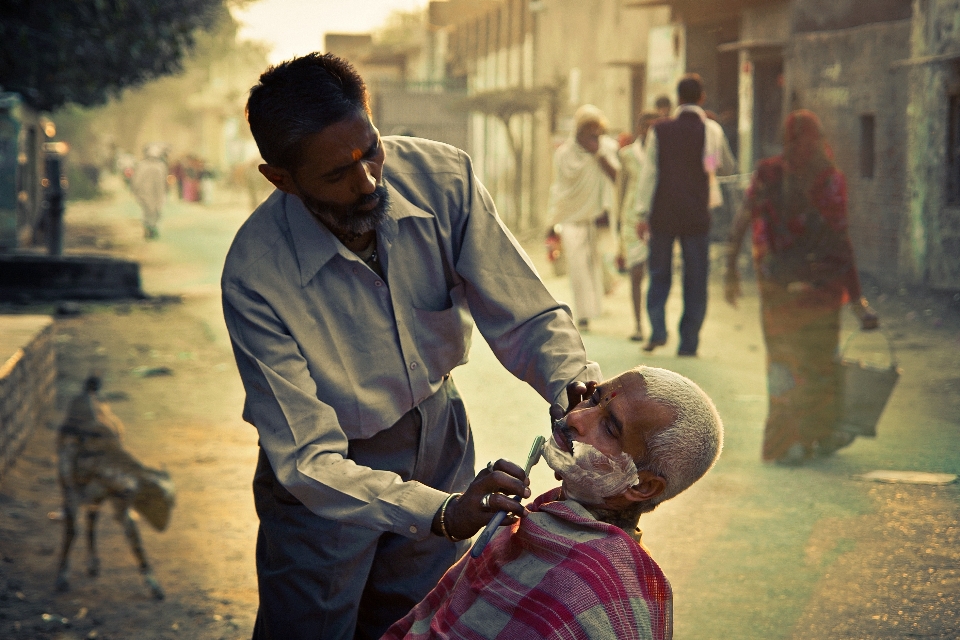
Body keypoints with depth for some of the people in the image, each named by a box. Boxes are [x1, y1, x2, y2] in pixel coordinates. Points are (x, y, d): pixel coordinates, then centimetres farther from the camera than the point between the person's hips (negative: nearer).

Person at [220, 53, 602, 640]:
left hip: (438, 437, 3)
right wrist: (442, 512, -48)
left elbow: (527, 319, -17)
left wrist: (581, 387, -40)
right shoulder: (255, 276, -32)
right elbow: (307, 460, -34)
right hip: (330, 476, -3)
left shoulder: (442, 178, -22)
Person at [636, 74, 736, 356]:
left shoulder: (660, 130, 1)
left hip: (663, 214, 1)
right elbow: (728, 167, 12)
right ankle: (688, 342, 2)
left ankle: (657, 330, -5)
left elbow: (648, 173, -1)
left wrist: (644, 212, 2)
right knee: (695, 279, 5)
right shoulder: (711, 130, -1)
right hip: (696, 216, -1)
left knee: (659, 274, 12)